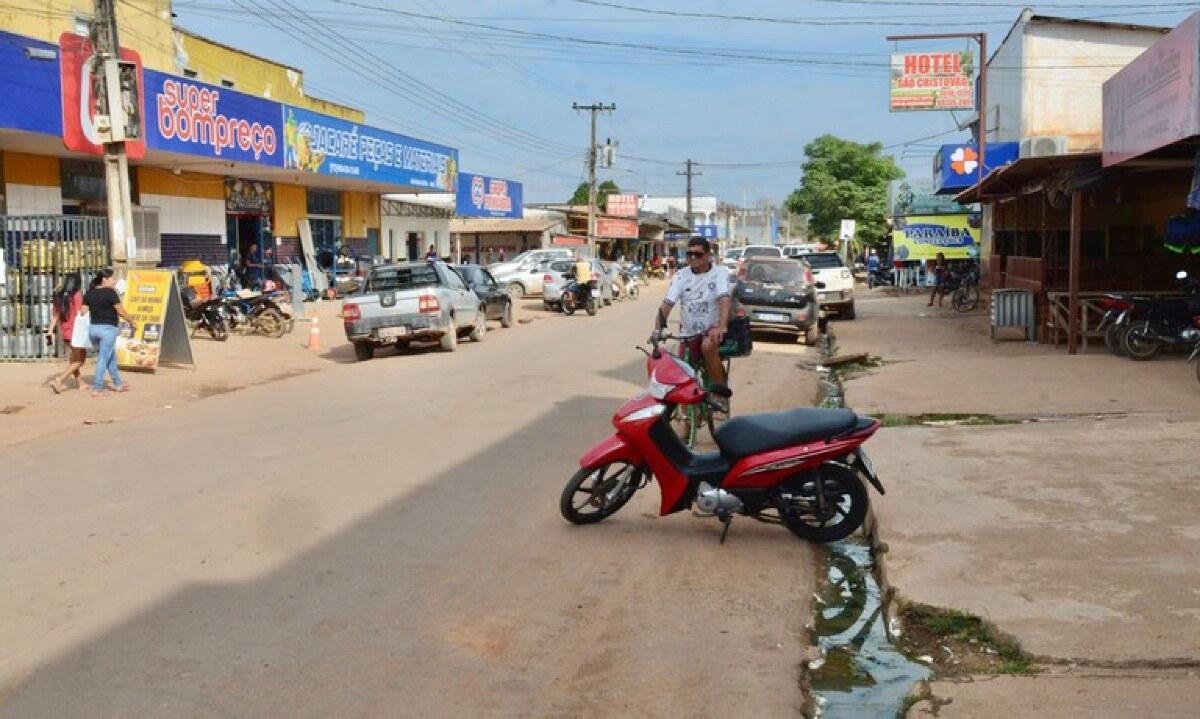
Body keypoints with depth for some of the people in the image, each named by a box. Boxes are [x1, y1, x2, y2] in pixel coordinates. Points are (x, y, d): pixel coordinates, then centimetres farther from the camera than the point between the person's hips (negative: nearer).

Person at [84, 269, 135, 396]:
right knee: (103, 359, -1)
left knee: (111, 357, 20)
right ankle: (97, 388, 0)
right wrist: (131, 320, 4)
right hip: (107, 328, -7)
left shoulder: (89, 293, 8)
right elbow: (121, 312, -11)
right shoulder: (110, 293, -12)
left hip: (93, 328, 7)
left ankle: (118, 384, 28)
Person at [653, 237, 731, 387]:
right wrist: (658, 328, -23)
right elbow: (667, 303, -7)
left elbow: (725, 299, -22)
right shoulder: (681, 275, 2)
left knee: (708, 346, -33)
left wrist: (722, 327, -39)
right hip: (688, 332, 4)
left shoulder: (720, 273, -6)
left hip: (712, 329, -4)